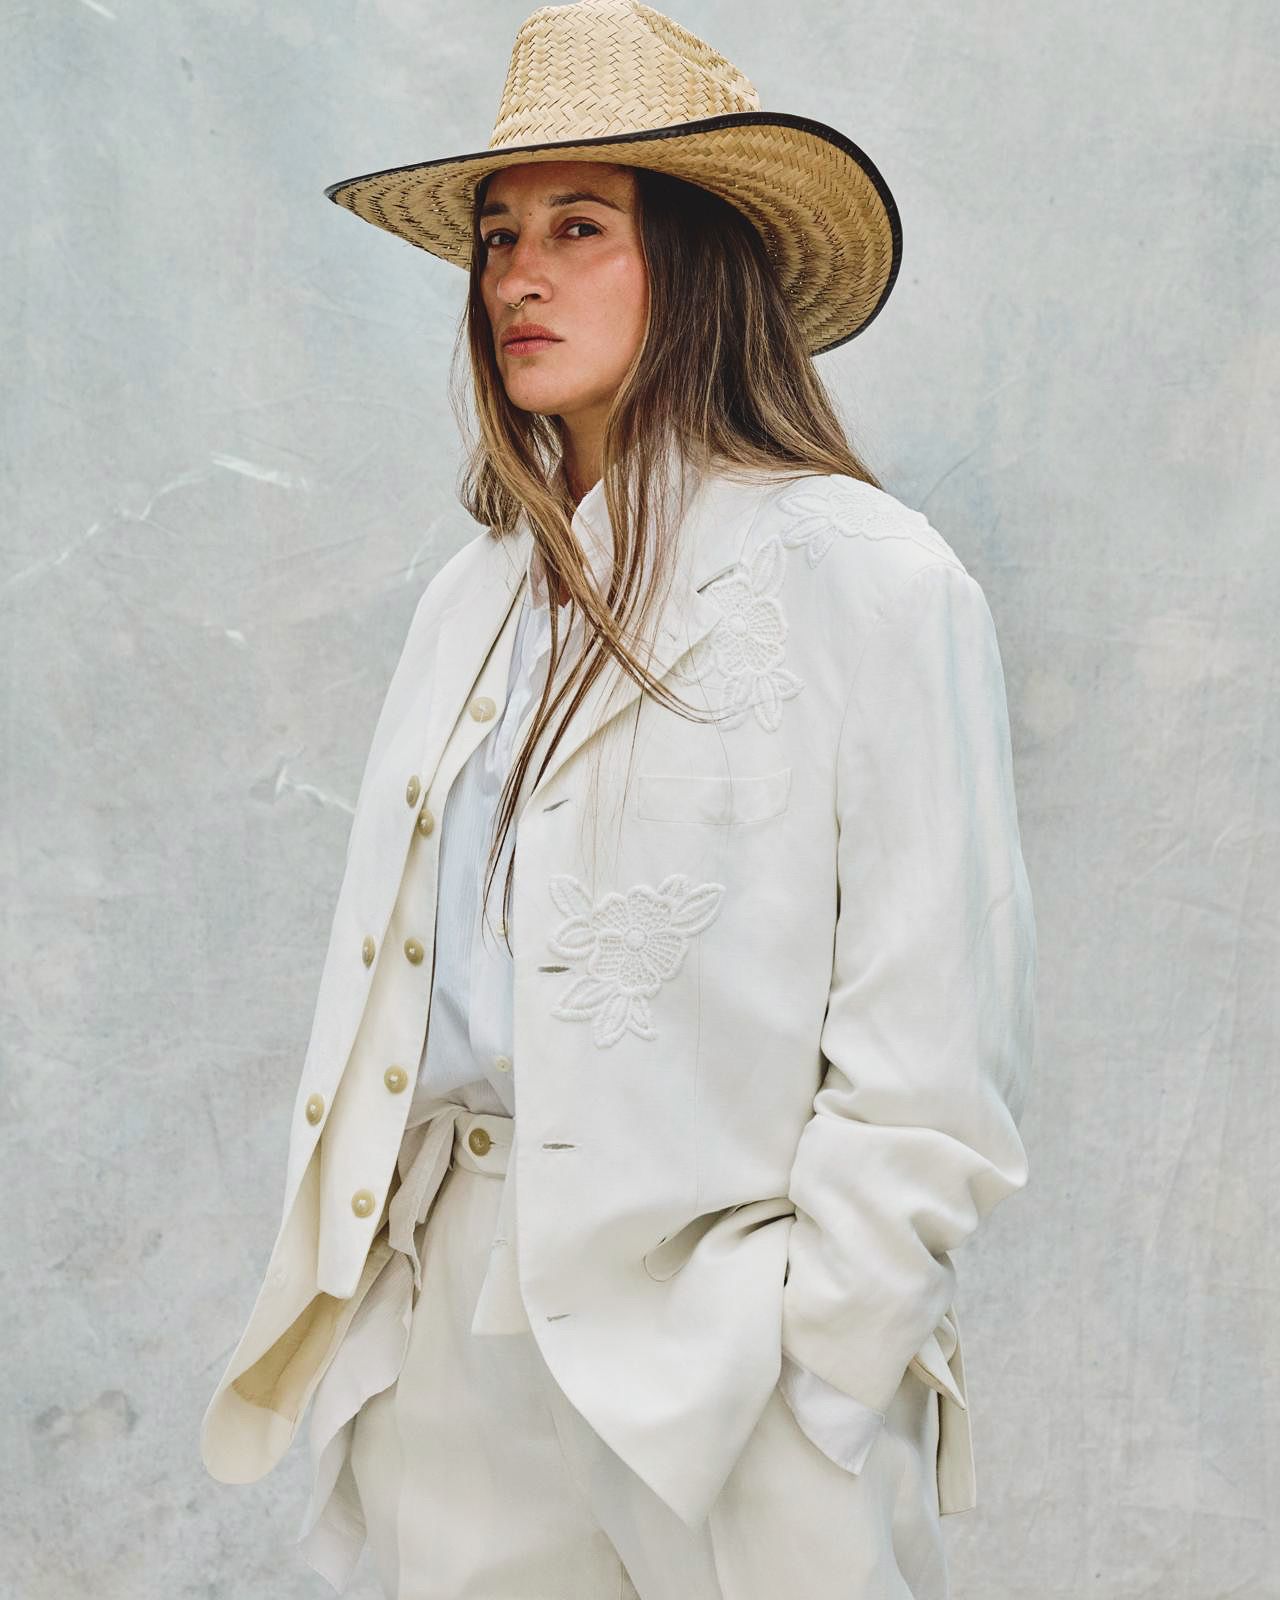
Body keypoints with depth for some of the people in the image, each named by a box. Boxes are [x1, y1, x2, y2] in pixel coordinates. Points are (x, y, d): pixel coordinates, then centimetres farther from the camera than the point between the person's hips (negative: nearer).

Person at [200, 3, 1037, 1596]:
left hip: (709, 1302, -5)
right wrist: (352, 1271, 7)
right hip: (445, 1293, 6)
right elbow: (395, 970, 12)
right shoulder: (477, 594, 10)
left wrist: (777, 1346, -16)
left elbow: (936, 1062, -13)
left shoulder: (869, 581, -10)